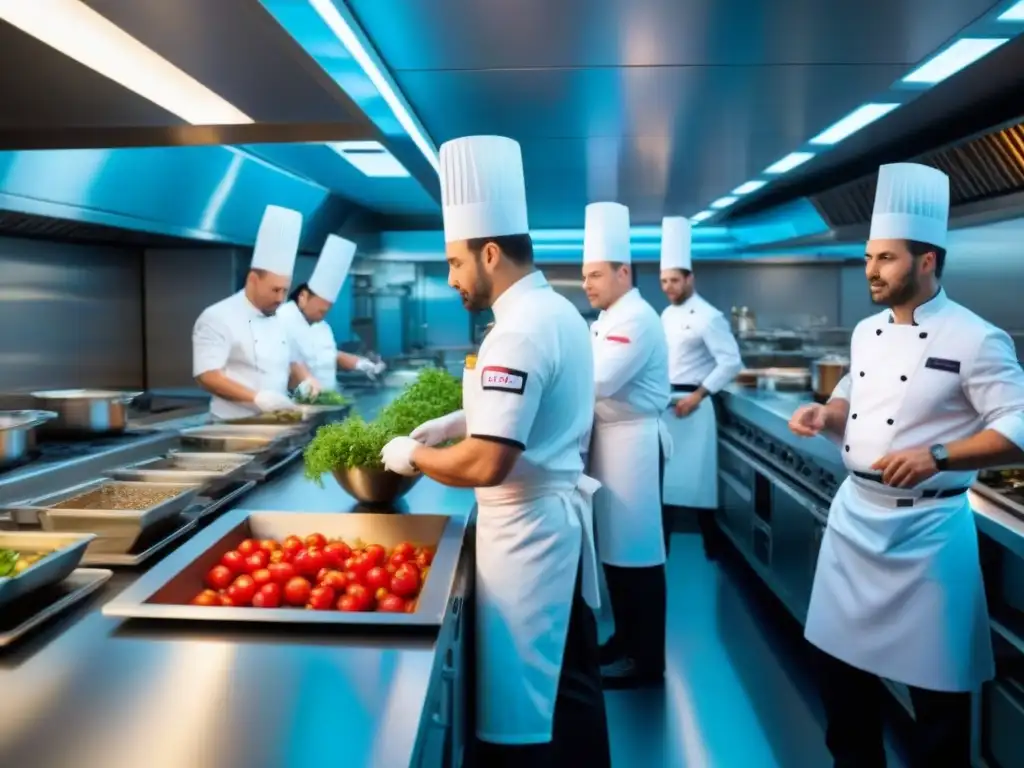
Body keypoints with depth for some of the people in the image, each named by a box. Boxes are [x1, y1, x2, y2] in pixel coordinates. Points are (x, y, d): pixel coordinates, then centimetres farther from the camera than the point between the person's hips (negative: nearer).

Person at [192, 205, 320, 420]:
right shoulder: (218, 318, -9)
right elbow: (207, 376, -16)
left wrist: (306, 380, -1)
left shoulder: (281, 319, 13)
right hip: (235, 425, -6)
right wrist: (257, 397, -26)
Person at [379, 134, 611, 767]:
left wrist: (412, 456, -11)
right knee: (565, 683, 22)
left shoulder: (519, 331, -23)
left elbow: (486, 465, -28)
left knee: (524, 710, 5)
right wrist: (448, 424, 12)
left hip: (528, 528, -10)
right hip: (561, 515, 10)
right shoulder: (559, 311, 8)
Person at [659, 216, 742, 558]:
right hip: (663, 404, 7)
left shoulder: (708, 317, -13)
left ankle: (712, 545, 12)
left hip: (690, 405, -7)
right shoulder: (666, 315, 12)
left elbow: (731, 362, -17)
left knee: (696, 477, -3)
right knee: (663, 474, 11)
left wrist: (698, 396, -18)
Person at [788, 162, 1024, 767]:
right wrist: (823, 416, -2)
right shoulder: (867, 331, 7)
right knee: (843, 652, 18)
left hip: (926, 527, -7)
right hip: (855, 513, 7)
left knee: (936, 677, 6)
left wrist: (937, 457, -29)